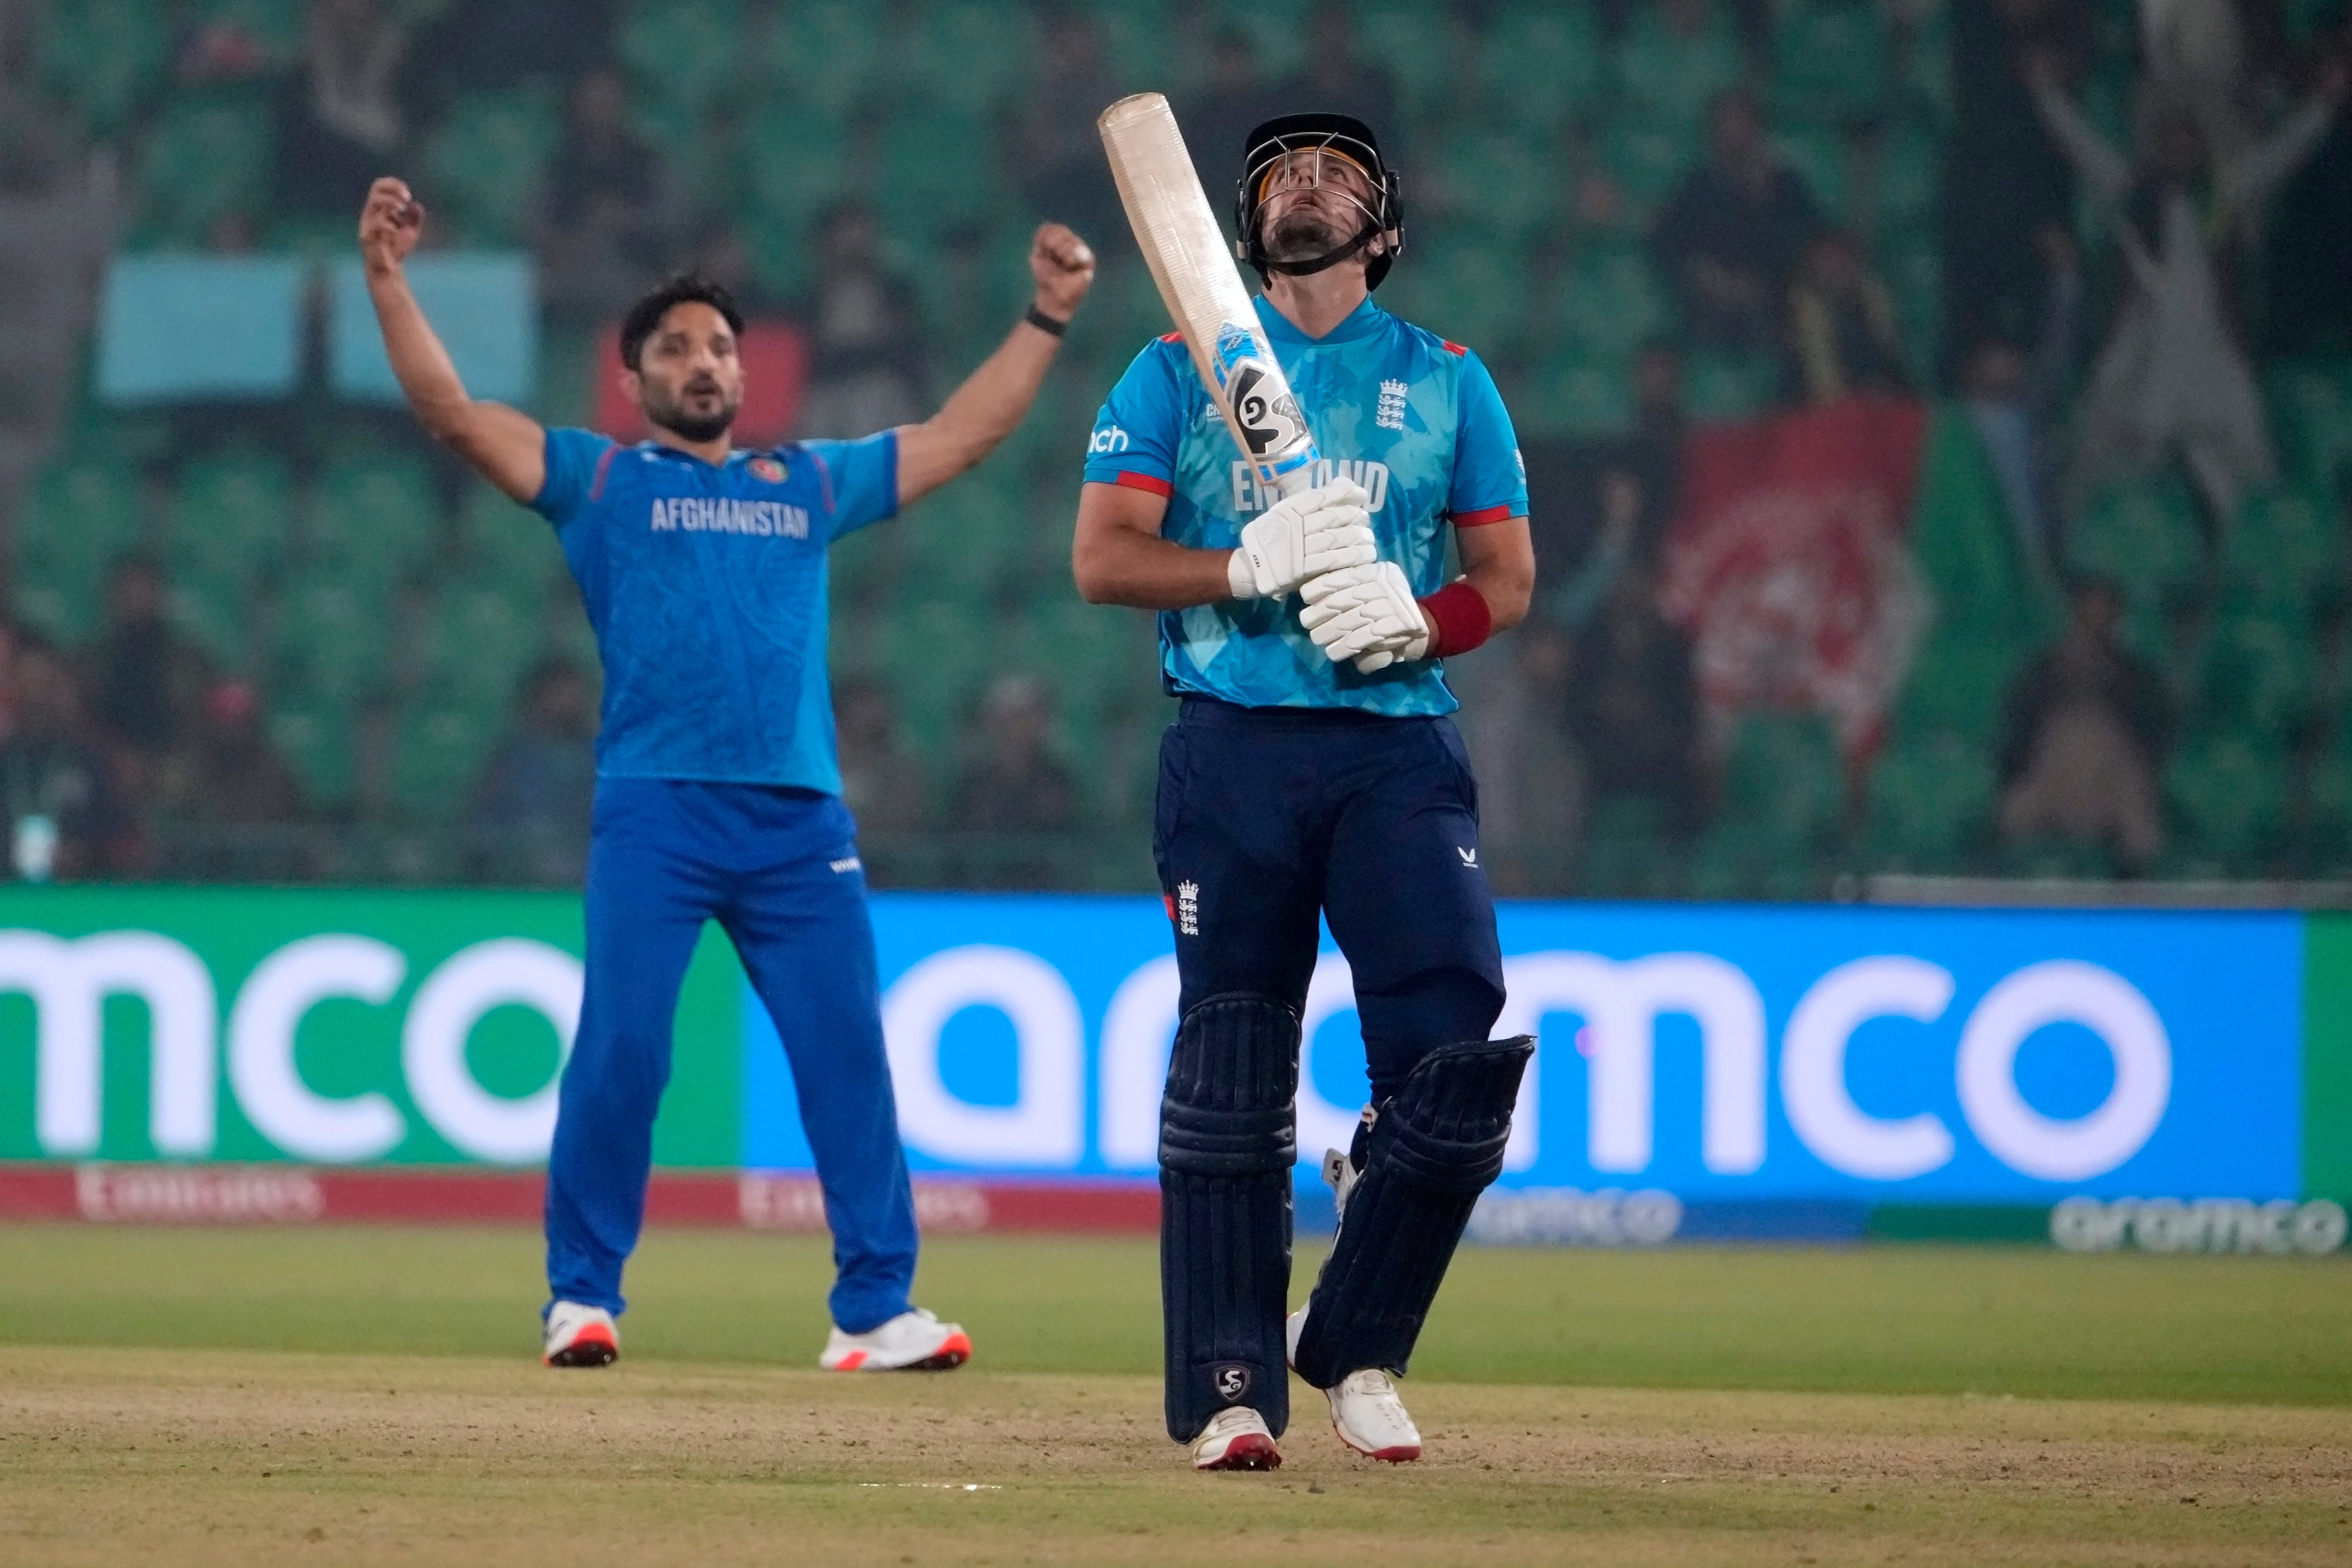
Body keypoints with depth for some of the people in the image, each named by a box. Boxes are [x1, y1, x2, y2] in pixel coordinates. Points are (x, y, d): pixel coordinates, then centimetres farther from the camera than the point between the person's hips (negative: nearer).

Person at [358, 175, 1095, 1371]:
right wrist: (388, 282, -6)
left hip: (801, 820, 3)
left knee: (848, 1055, -3)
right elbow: (454, 412, 4)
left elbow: (960, 435, 27)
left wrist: (1046, 321, 23)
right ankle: (583, 1297, 0)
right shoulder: (599, 480, 13)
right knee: (621, 1054, -9)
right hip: (653, 812, -3)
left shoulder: (812, 484, 23)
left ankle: (875, 1310, 0)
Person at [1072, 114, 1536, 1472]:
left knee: (1454, 1045, -14)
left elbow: (1510, 579, 11)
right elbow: (1105, 557, 2)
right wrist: (1252, 568, -15)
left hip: (1401, 745, 1)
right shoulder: (1181, 373, 11)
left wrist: (1416, 623, -10)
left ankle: (1357, 1356, 2)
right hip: (1234, 749, -1)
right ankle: (1231, 1394, -3)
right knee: (1230, 1075, -5)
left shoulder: (1450, 381, 15)